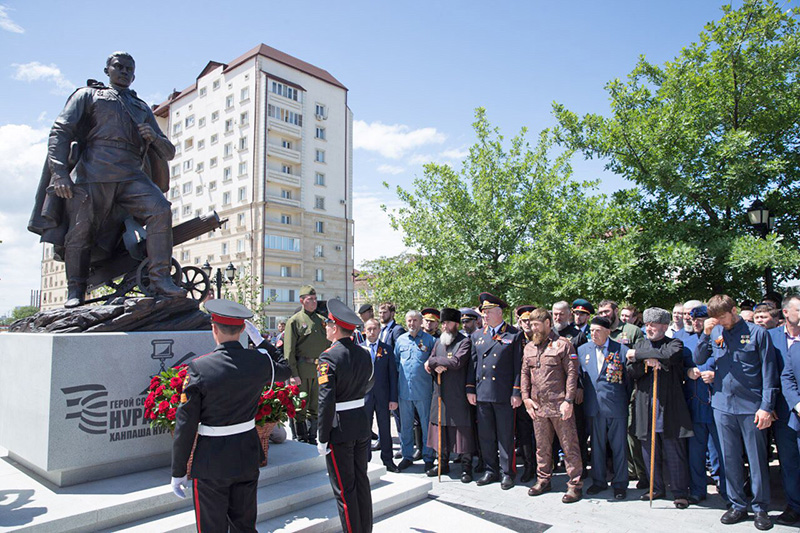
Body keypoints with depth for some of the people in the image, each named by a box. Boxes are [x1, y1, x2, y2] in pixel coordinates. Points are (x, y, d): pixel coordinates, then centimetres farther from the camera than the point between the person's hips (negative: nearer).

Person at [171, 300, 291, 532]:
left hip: (211, 462, -3)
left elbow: (186, 424, -13)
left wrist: (178, 472, -2)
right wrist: (260, 341, 21)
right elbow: (285, 369, 15)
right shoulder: (260, 361, -9)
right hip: (248, 456, 3)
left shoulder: (199, 368, -17)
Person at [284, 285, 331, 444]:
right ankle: (301, 439, 16)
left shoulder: (322, 320, 12)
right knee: (301, 406, 3)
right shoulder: (294, 321, -4)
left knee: (316, 406, 11)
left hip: (320, 369, 5)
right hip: (302, 370, -5)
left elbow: (328, 345, 16)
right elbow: (289, 350, -9)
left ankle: (312, 437, 23)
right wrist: (293, 374, -15)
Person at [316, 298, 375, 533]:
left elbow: (326, 402, -21)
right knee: (362, 481, 19)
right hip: (362, 423, 7)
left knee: (344, 489, 6)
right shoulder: (364, 353, 1)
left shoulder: (328, 358, -19)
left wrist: (322, 439, -13)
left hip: (339, 429, -7)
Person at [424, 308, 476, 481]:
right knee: (441, 428, 12)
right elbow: (429, 365, 12)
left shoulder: (465, 342, -7)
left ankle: (466, 467, 13)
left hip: (458, 394, -6)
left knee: (462, 429, 1)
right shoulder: (438, 342, 13)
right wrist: (436, 368, -12)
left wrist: (433, 360, -13)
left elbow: (457, 362, -22)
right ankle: (443, 463, 26)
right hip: (440, 393, 6)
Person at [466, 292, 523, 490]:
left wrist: (517, 392, -10)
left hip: (504, 394, -4)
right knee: (485, 436, 12)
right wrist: (470, 389, 7)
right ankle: (491, 470, 25)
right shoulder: (477, 335, 11)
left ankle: (507, 472, 18)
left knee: (505, 436, 5)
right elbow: (473, 363, 13)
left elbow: (518, 366, -5)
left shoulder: (514, 335, -2)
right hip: (482, 393, 5)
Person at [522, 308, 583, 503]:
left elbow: (572, 374, -9)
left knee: (569, 445, 2)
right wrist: (526, 398, 5)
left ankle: (575, 484, 13)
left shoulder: (563, 344, -6)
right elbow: (525, 374, 15)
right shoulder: (529, 347, 12)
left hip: (560, 406, -5)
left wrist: (568, 401, -14)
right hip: (537, 406, 5)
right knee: (542, 446, 15)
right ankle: (543, 479, 28)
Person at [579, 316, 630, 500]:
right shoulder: (582, 350, 5)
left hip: (616, 406, -3)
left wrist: (626, 400, 3)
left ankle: (620, 484, 23)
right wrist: (583, 393, 7)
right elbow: (579, 374, 11)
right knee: (596, 445, 13)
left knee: (619, 446, 8)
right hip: (593, 407, 3)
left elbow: (629, 377, 1)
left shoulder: (621, 350, -4)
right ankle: (598, 481, 28)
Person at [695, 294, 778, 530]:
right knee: (730, 458, 10)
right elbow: (698, 359, 4)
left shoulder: (757, 333, -3)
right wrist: (706, 334, -9)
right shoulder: (715, 332, 6)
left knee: (757, 459, 5)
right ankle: (738, 505, 23)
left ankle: (760, 508, 20)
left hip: (751, 406, -3)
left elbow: (769, 372, -3)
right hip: (723, 404, 3)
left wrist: (767, 407, -8)